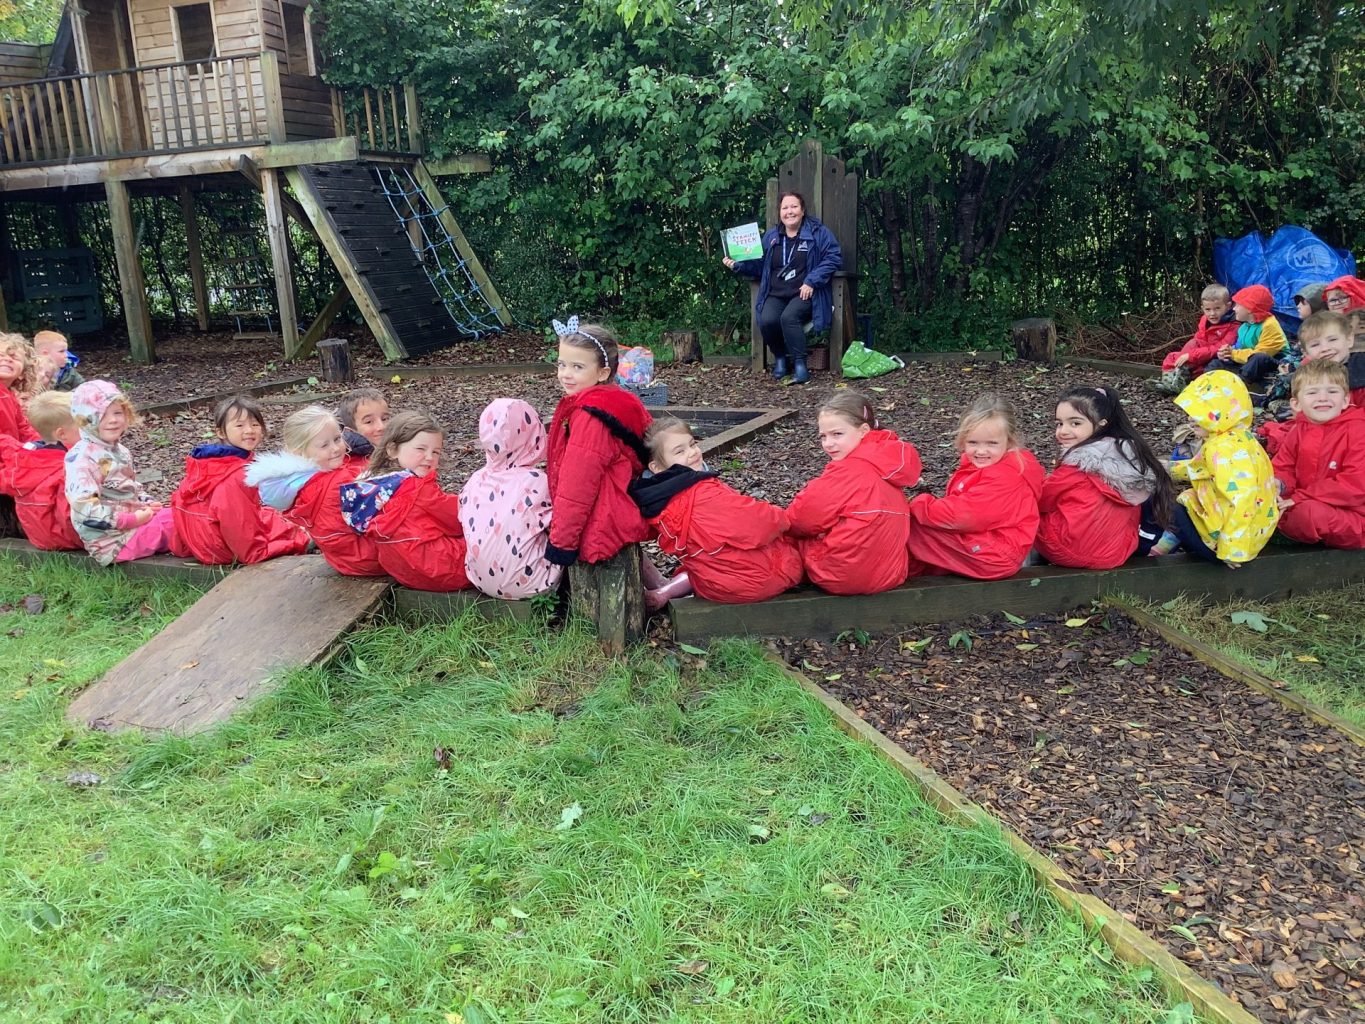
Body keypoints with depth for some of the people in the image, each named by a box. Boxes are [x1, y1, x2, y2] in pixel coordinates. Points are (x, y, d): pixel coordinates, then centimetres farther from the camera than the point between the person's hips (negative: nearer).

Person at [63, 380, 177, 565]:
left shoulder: (119, 451, 13)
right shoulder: (83, 457, -17)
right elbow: (84, 507, -26)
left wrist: (147, 503, 5)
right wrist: (133, 519, -22)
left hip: (135, 520, 9)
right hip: (113, 540, -9)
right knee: (175, 520, -19)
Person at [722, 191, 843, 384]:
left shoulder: (817, 232, 1)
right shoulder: (771, 236, 14)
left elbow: (833, 257, -7)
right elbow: (758, 264, 19)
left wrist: (811, 282, -15)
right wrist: (737, 265, 1)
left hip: (803, 294, -3)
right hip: (776, 295, 4)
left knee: (789, 317, -34)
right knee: (767, 321, -27)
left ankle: (800, 364, -21)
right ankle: (779, 358, 1)